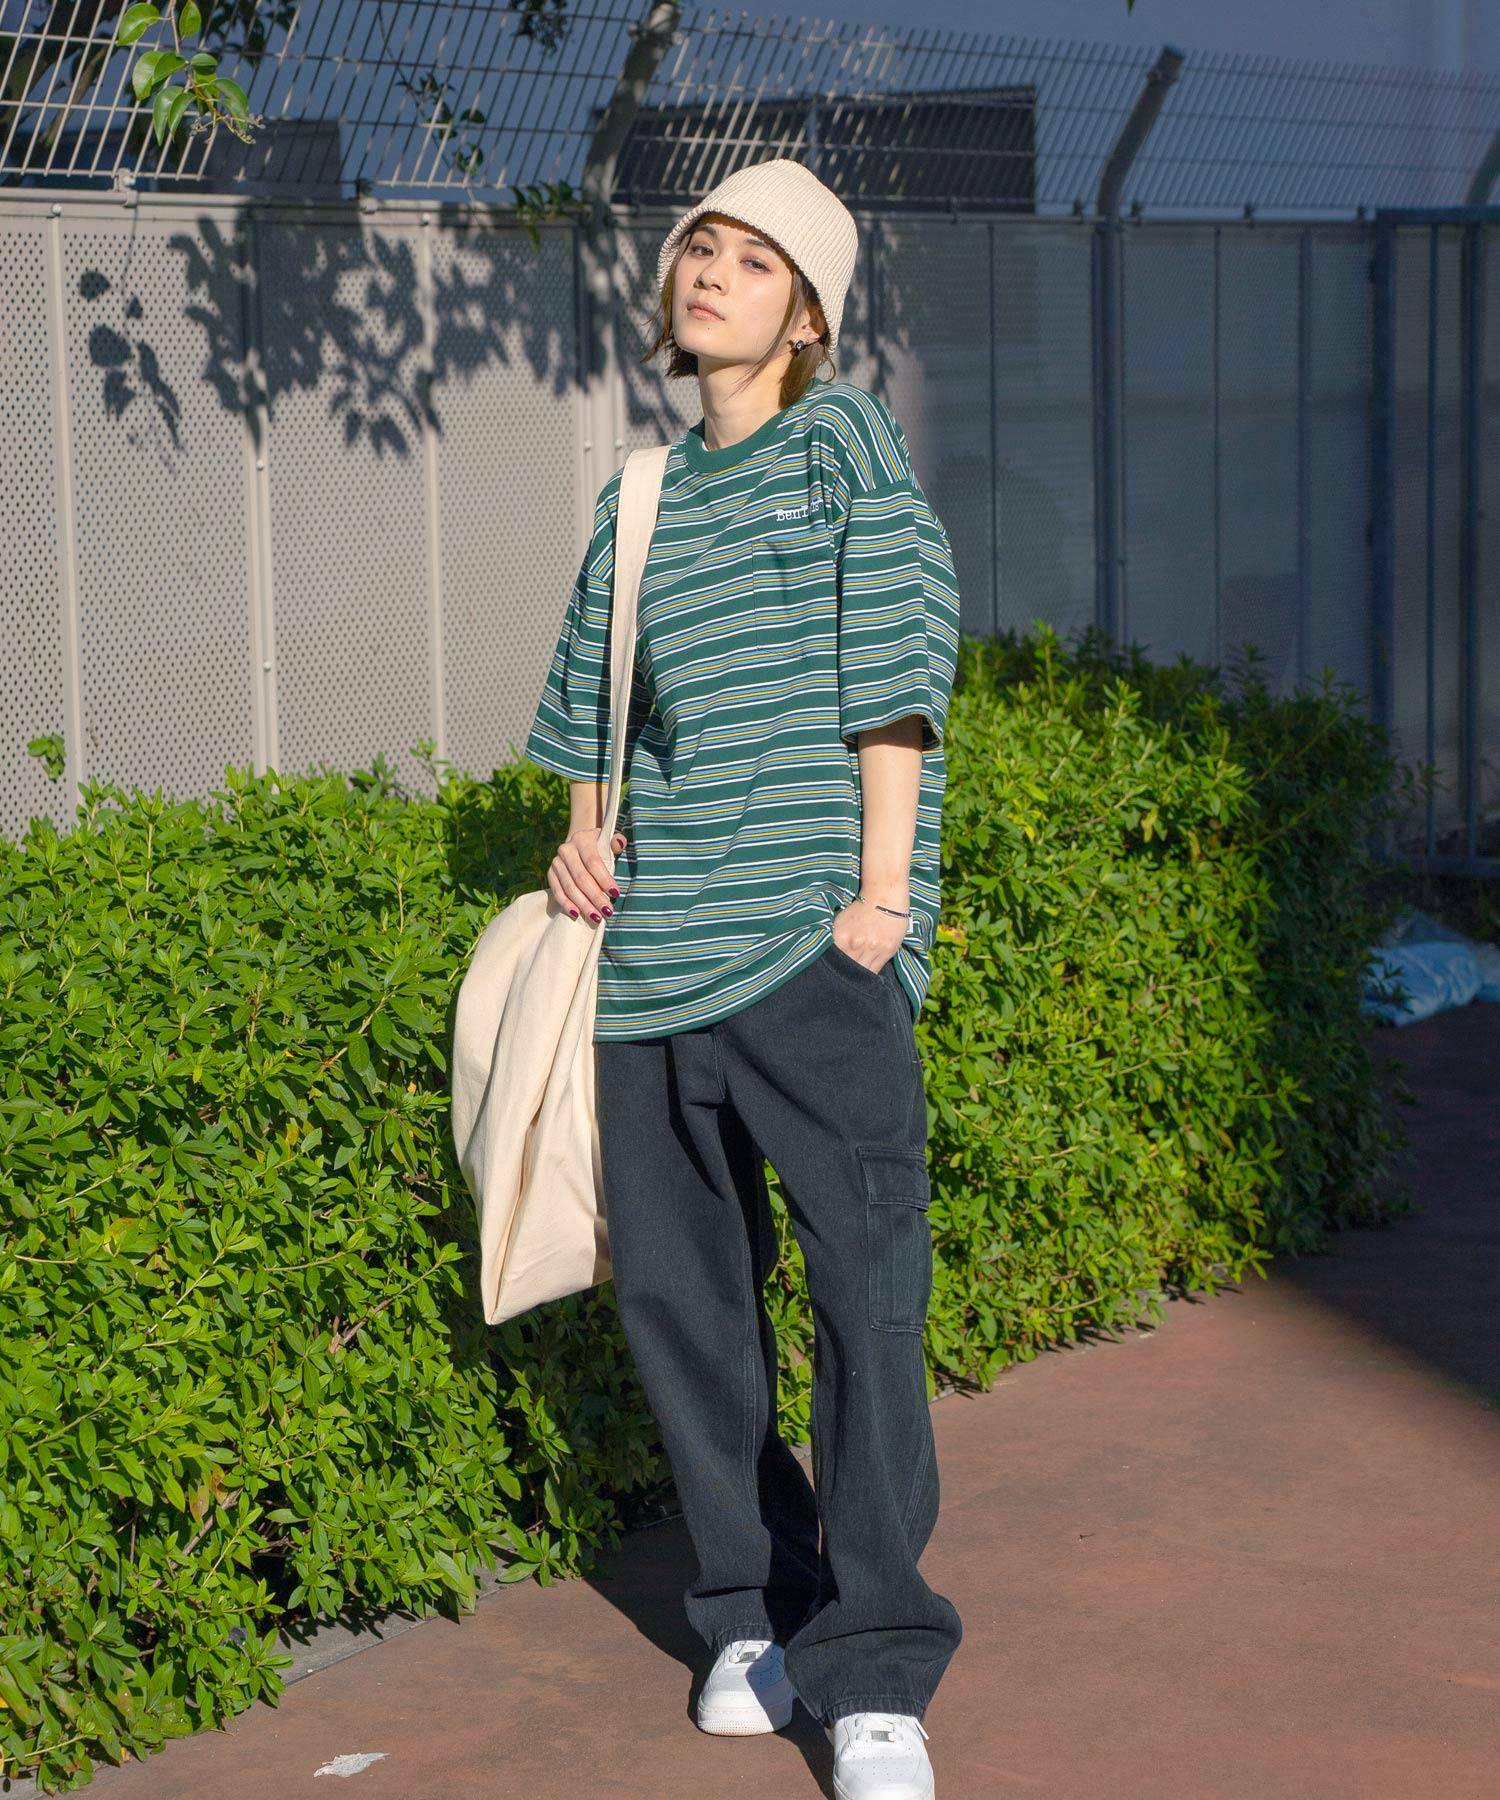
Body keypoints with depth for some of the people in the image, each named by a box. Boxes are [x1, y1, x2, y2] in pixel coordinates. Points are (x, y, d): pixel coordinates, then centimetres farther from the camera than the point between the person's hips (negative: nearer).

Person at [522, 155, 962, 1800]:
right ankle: (752, 1610, 23)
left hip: (808, 941, -5)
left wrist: (883, 885, -11)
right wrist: (579, 841, 10)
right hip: (650, 946, 6)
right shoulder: (638, 499, 17)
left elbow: (897, 666, -4)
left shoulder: (842, 443, 3)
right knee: (674, 1283, 7)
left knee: (866, 1286, -11)